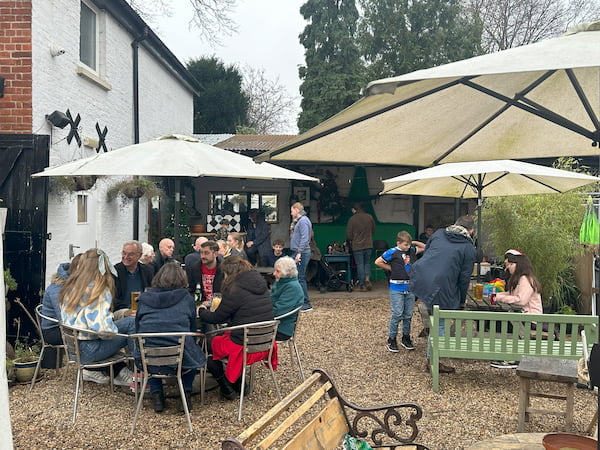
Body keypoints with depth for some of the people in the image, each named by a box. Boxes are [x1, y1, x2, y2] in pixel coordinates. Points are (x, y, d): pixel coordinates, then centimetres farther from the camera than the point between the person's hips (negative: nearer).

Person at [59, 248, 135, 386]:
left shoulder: (70, 286, 6)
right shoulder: (99, 290, -17)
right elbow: (101, 326, -26)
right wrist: (115, 329, -5)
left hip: (71, 346, 8)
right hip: (86, 351, -8)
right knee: (131, 323, -4)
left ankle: (92, 370, 16)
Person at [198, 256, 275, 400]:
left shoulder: (235, 290, -17)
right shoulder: (261, 285, 5)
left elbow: (216, 318, -6)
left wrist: (202, 310, 14)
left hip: (244, 346, -8)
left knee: (207, 344, 14)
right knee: (223, 335, 29)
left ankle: (227, 389, 17)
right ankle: (238, 383, 27)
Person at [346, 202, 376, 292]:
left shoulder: (352, 219, -11)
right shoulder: (369, 217, 1)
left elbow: (348, 235, -7)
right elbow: (373, 231, 11)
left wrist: (351, 240, 14)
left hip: (357, 246, -3)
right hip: (368, 244, 3)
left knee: (360, 265, 3)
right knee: (367, 263, 18)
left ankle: (362, 285, 6)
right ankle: (367, 280, 2)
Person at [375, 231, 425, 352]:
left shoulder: (412, 251, 9)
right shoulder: (392, 252, -7)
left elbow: (425, 247, 20)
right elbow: (378, 262, -4)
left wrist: (414, 242, 6)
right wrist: (391, 268, -1)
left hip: (410, 288, 5)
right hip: (397, 288, -5)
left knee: (408, 315, 11)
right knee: (397, 314, -4)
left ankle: (406, 338, 24)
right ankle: (391, 339, 7)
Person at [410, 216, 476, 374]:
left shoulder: (439, 233, 13)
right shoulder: (469, 248, 2)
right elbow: (464, 278, 2)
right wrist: (460, 301, 14)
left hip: (419, 277, 4)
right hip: (441, 288, -4)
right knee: (440, 325, 9)